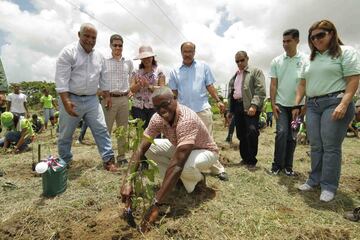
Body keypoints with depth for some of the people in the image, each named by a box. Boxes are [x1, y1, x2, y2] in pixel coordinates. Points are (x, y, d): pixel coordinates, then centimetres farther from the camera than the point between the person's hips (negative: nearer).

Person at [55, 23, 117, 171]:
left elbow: (103, 78, 18)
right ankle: (63, 162, 28)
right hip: (72, 99, -4)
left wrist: (107, 96, 13)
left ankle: (108, 160, 3)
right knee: (65, 134, 9)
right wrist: (66, 101, -22)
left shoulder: (99, 56, 10)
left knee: (101, 130, -2)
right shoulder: (69, 52, -8)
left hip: (92, 100, 4)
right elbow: (61, 78, -14)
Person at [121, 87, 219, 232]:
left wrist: (156, 204, -45)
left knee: (184, 166, -39)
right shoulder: (158, 118, -18)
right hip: (180, 148, 6)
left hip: (206, 151, -6)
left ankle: (198, 178, -2)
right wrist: (128, 182, -31)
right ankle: (176, 179, 5)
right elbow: (141, 149, -19)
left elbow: (177, 164, -45)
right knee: (149, 148, -12)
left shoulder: (187, 120, -39)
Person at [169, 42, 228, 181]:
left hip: (203, 109, -1)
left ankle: (217, 168, 11)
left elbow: (209, 86, 8)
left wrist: (218, 100, -2)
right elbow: (173, 93, 12)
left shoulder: (203, 66, 9)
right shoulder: (175, 72, 11)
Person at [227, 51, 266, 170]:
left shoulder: (256, 71, 3)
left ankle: (252, 161, 1)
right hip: (237, 107, 6)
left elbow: (260, 91, -9)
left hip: (250, 107, -6)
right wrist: (230, 110, 19)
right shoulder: (234, 75, 23)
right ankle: (245, 158, 24)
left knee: (251, 132, -14)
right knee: (241, 135, 9)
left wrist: (254, 105, -21)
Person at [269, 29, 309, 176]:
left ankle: (288, 165, 18)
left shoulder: (306, 60, 1)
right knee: (282, 132, -10)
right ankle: (277, 164, 3)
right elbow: (273, 84, 4)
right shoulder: (276, 61, 5)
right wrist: (273, 103, -3)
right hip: (281, 104, 0)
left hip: (297, 104, 0)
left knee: (292, 136, 6)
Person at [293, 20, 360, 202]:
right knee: (315, 146, 7)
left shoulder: (345, 52, 1)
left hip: (334, 103, -5)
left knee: (330, 146, -4)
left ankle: (329, 186, 5)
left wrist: (344, 104, -19)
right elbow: (302, 84, 18)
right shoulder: (310, 59, 18)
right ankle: (315, 179, 18)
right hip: (312, 105, 6)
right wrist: (296, 105, 9)